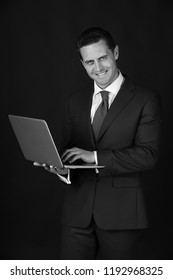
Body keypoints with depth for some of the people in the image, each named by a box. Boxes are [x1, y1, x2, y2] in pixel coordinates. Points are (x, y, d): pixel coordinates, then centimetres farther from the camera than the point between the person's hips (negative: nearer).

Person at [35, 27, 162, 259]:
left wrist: (95, 157, -19)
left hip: (120, 213, -3)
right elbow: (67, 147, 16)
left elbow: (148, 155, -13)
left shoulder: (145, 100, -4)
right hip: (78, 212, 4)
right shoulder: (75, 102, 13)